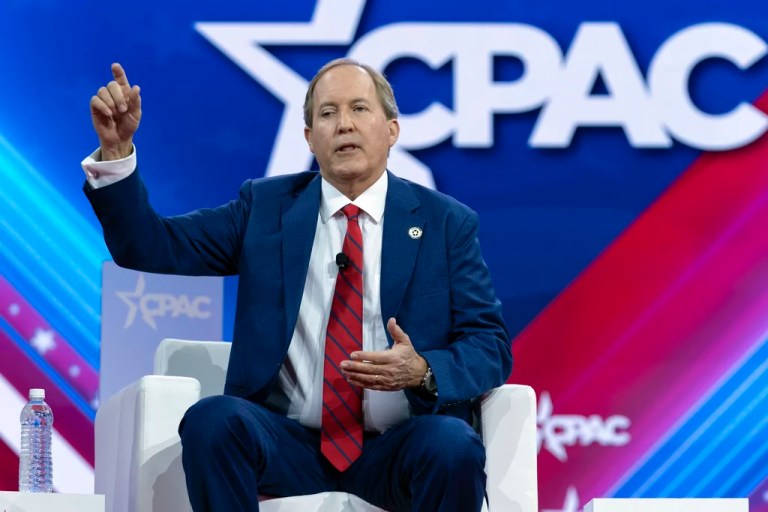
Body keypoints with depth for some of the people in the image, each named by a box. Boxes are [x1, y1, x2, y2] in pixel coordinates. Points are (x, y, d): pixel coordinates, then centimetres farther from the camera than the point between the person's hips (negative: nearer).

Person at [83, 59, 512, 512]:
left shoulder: (447, 223, 7)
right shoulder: (265, 205, 11)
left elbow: (492, 347, 3)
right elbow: (150, 249, 6)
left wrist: (423, 371, -19)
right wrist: (117, 149, -8)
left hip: (398, 449, -1)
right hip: (290, 442, 1)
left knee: (452, 447, -35)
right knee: (211, 420, -30)